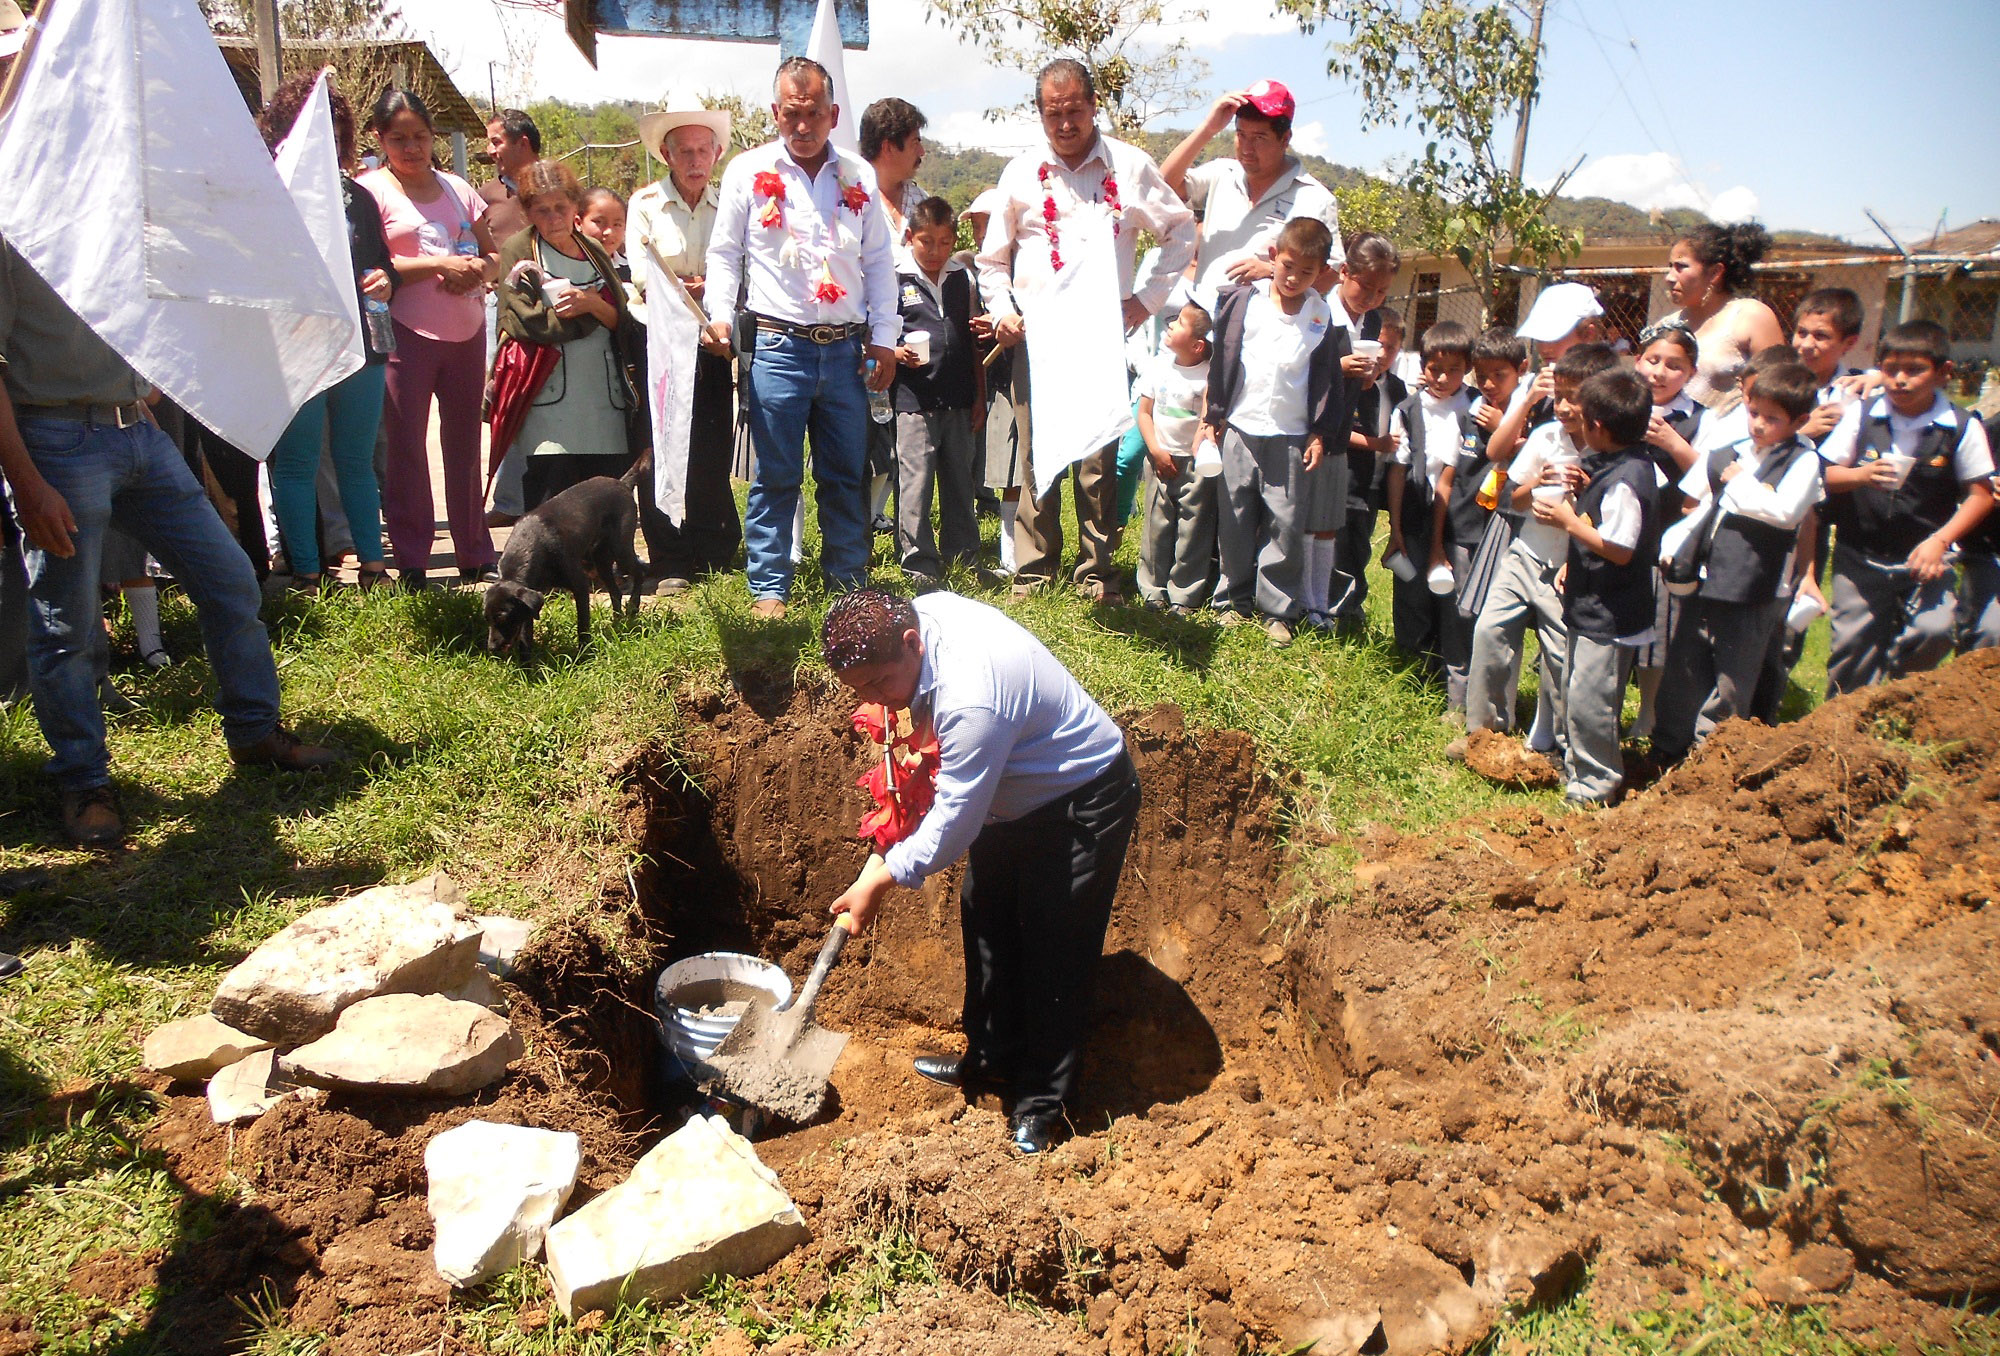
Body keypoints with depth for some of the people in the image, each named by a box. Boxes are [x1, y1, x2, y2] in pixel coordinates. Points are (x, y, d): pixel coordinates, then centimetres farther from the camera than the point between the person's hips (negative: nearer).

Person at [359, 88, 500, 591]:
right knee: (405, 446, -2)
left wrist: (477, 272, -6)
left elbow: (493, 253, 17)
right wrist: (439, 265, -15)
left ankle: (476, 557, 18)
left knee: (464, 441, 9)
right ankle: (411, 564, 5)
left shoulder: (456, 188, 15)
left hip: (466, 330, 5)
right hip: (406, 333, -4)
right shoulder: (371, 190, 0)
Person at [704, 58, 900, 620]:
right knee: (776, 475, 0)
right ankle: (769, 588, 8)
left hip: (846, 347, 3)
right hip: (778, 345, -2)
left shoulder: (858, 176, 12)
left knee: (846, 474, 7)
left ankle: (849, 581, 17)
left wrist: (884, 338, 7)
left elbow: (878, 261, 13)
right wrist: (720, 315, -8)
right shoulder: (749, 170, 6)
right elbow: (725, 251, 7)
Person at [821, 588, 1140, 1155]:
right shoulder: (919, 612, -12)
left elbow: (955, 822, -31)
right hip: (1015, 794, 10)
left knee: (1054, 951, -3)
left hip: (1083, 804, -10)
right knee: (985, 917, 17)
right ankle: (993, 1058, 34)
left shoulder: (971, 700, -39)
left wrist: (881, 879, -21)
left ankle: (1041, 1104, 13)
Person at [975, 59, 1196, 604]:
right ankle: (1032, 575, 9)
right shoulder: (1021, 172, 10)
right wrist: (1001, 310, 2)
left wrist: (1150, 297, 5)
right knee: (1036, 461, 0)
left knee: (1099, 462, -3)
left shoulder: (1130, 166, 7)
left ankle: (1098, 575, 7)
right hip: (1035, 335, 1)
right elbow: (992, 259, 18)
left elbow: (1182, 232, 15)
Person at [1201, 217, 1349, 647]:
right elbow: (1222, 359, 6)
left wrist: (1320, 434, 3)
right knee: (1235, 520, 7)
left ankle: (1278, 608, 11)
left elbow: (1327, 380, 7)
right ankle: (1234, 599, 21)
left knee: (1285, 523, 1)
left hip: (1291, 437, 0)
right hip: (1240, 429, 1)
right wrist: (1212, 415, 5)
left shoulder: (1322, 316, 2)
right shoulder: (1245, 301, 1)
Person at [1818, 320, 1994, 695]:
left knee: (1933, 631, -16)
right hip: (1859, 557, 1)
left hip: (1924, 557, 0)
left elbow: (1980, 495, -1)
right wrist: (1860, 475, -21)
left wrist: (1939, 541, -12)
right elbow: (1824, 475, -1)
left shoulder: (1963, 429, -6)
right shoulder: (1860, 415, -3)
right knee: (1853, 644, 4)